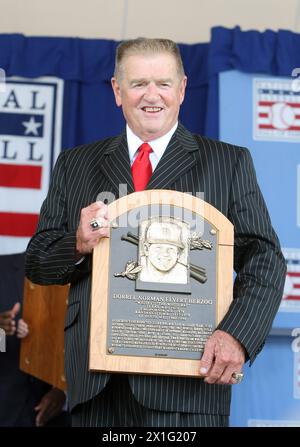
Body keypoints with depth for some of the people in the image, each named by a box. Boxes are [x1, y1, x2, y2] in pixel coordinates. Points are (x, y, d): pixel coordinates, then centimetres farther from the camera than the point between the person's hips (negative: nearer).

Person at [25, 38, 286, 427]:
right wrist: (78, 246, -11)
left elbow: (265, 259, 0)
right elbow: (36, 262, 12)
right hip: (96, 381, 2)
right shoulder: (74, 164, 13)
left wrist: (237, 335, -17)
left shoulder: (230, 162, 6)